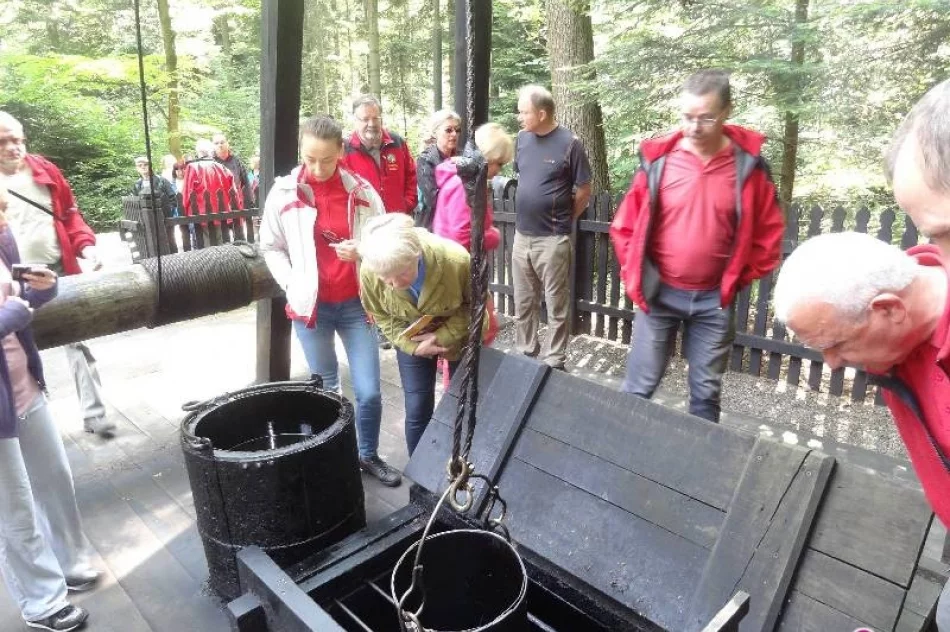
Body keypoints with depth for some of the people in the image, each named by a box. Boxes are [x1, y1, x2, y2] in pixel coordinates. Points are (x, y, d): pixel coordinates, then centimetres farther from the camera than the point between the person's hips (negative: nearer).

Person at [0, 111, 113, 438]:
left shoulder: (45, 171, 5)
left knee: (77, 342, 8)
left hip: (60, 271, 2)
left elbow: (70, 213, 10)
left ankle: (93, 413, 17)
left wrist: (85, 245, -7)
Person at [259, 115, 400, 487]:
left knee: (369, 391, 2)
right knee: (324, 390, 11)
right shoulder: (284, 192, -3)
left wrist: (363, 252, -15)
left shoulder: (362, 192, -3)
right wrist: (291, 284, -5)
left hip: (356, 303, 1)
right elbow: (270, 247, 7)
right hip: (311, 306, 0)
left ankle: (368, 455, 26)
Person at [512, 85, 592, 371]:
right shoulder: (523, 138, 6)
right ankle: (525, 353, 29)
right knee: (523, 303, 14)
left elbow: (584, 191, -4)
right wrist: (530, 210, 13)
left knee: (556, 304, 5)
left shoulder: (569, 143, -10)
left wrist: (562, 219, 4)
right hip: (522, 236, 6)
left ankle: (554, 361, 17)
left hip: (552, 239, -6)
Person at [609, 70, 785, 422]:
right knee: (639, 387, 7)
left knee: (706, 391, 14)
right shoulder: (658, 159, -6)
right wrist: (635, 276, 0)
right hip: (659, 295, 0)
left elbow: (769, 234, 4)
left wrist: (739, 278, 2)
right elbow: (625, 227, 3)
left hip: (715, 300, 1)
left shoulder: (748, 164, -6)